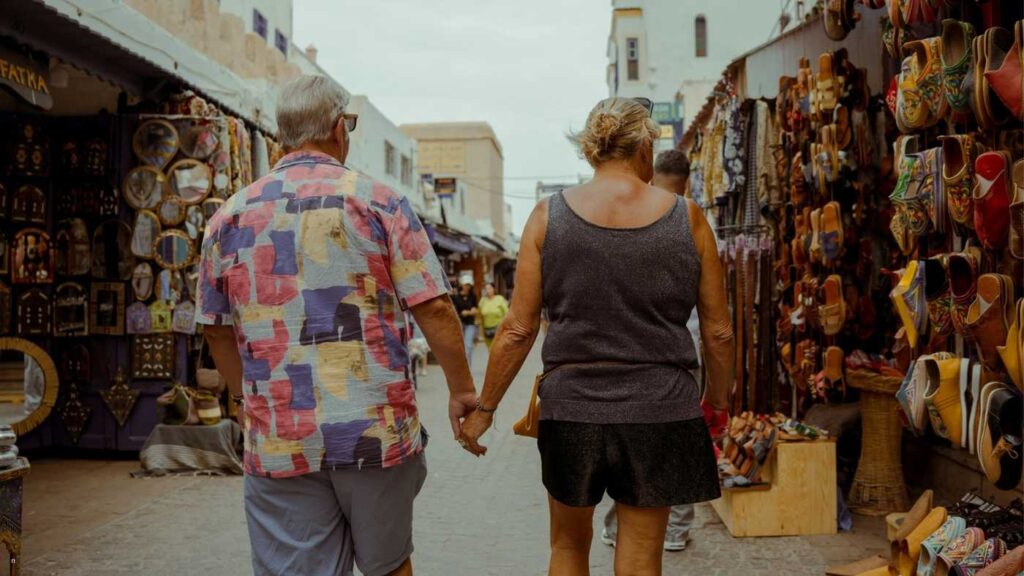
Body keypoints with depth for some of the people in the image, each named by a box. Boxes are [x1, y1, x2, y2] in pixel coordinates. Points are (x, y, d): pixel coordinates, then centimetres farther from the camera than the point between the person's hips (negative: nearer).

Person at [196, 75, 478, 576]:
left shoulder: (230, 217, 5)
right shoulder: (378, 202, -5)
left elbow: (217, 329, 13)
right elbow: (433, 308, -8)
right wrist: (462, 390, 3)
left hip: (276, 441, 2)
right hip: (377, 431, -1)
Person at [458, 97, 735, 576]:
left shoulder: (549, 216, -3)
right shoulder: (687, 218, -2)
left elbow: (518, 329, -4)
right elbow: (718, 332, 2)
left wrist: (484, 409, 7)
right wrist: (718, 399, 18)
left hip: (572, 408, 1)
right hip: (659, 412, 0)